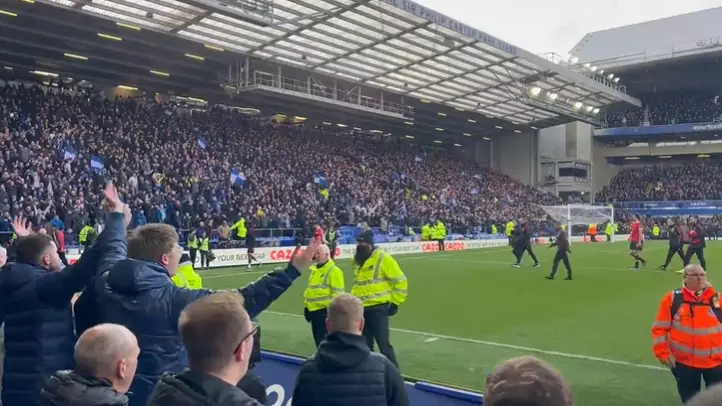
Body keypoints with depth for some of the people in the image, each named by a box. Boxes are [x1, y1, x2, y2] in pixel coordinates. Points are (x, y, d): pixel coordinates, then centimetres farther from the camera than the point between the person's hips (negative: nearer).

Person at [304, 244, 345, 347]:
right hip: (313, 310, 9)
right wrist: (306, 306, 23)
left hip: (325, 311, -9)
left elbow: (337, 294, -17)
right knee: (318, 339, 16)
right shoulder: (314, 269, 13)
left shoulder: (334, 270, -14)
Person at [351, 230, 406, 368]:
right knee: (365, 345, 14)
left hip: (377, 308, -7)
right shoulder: (357, 260, 11)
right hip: (361, 309, 7)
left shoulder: (383, 259, -12)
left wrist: (394, 303, -8)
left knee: (384, 344, -5)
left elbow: (400, 281, -9)